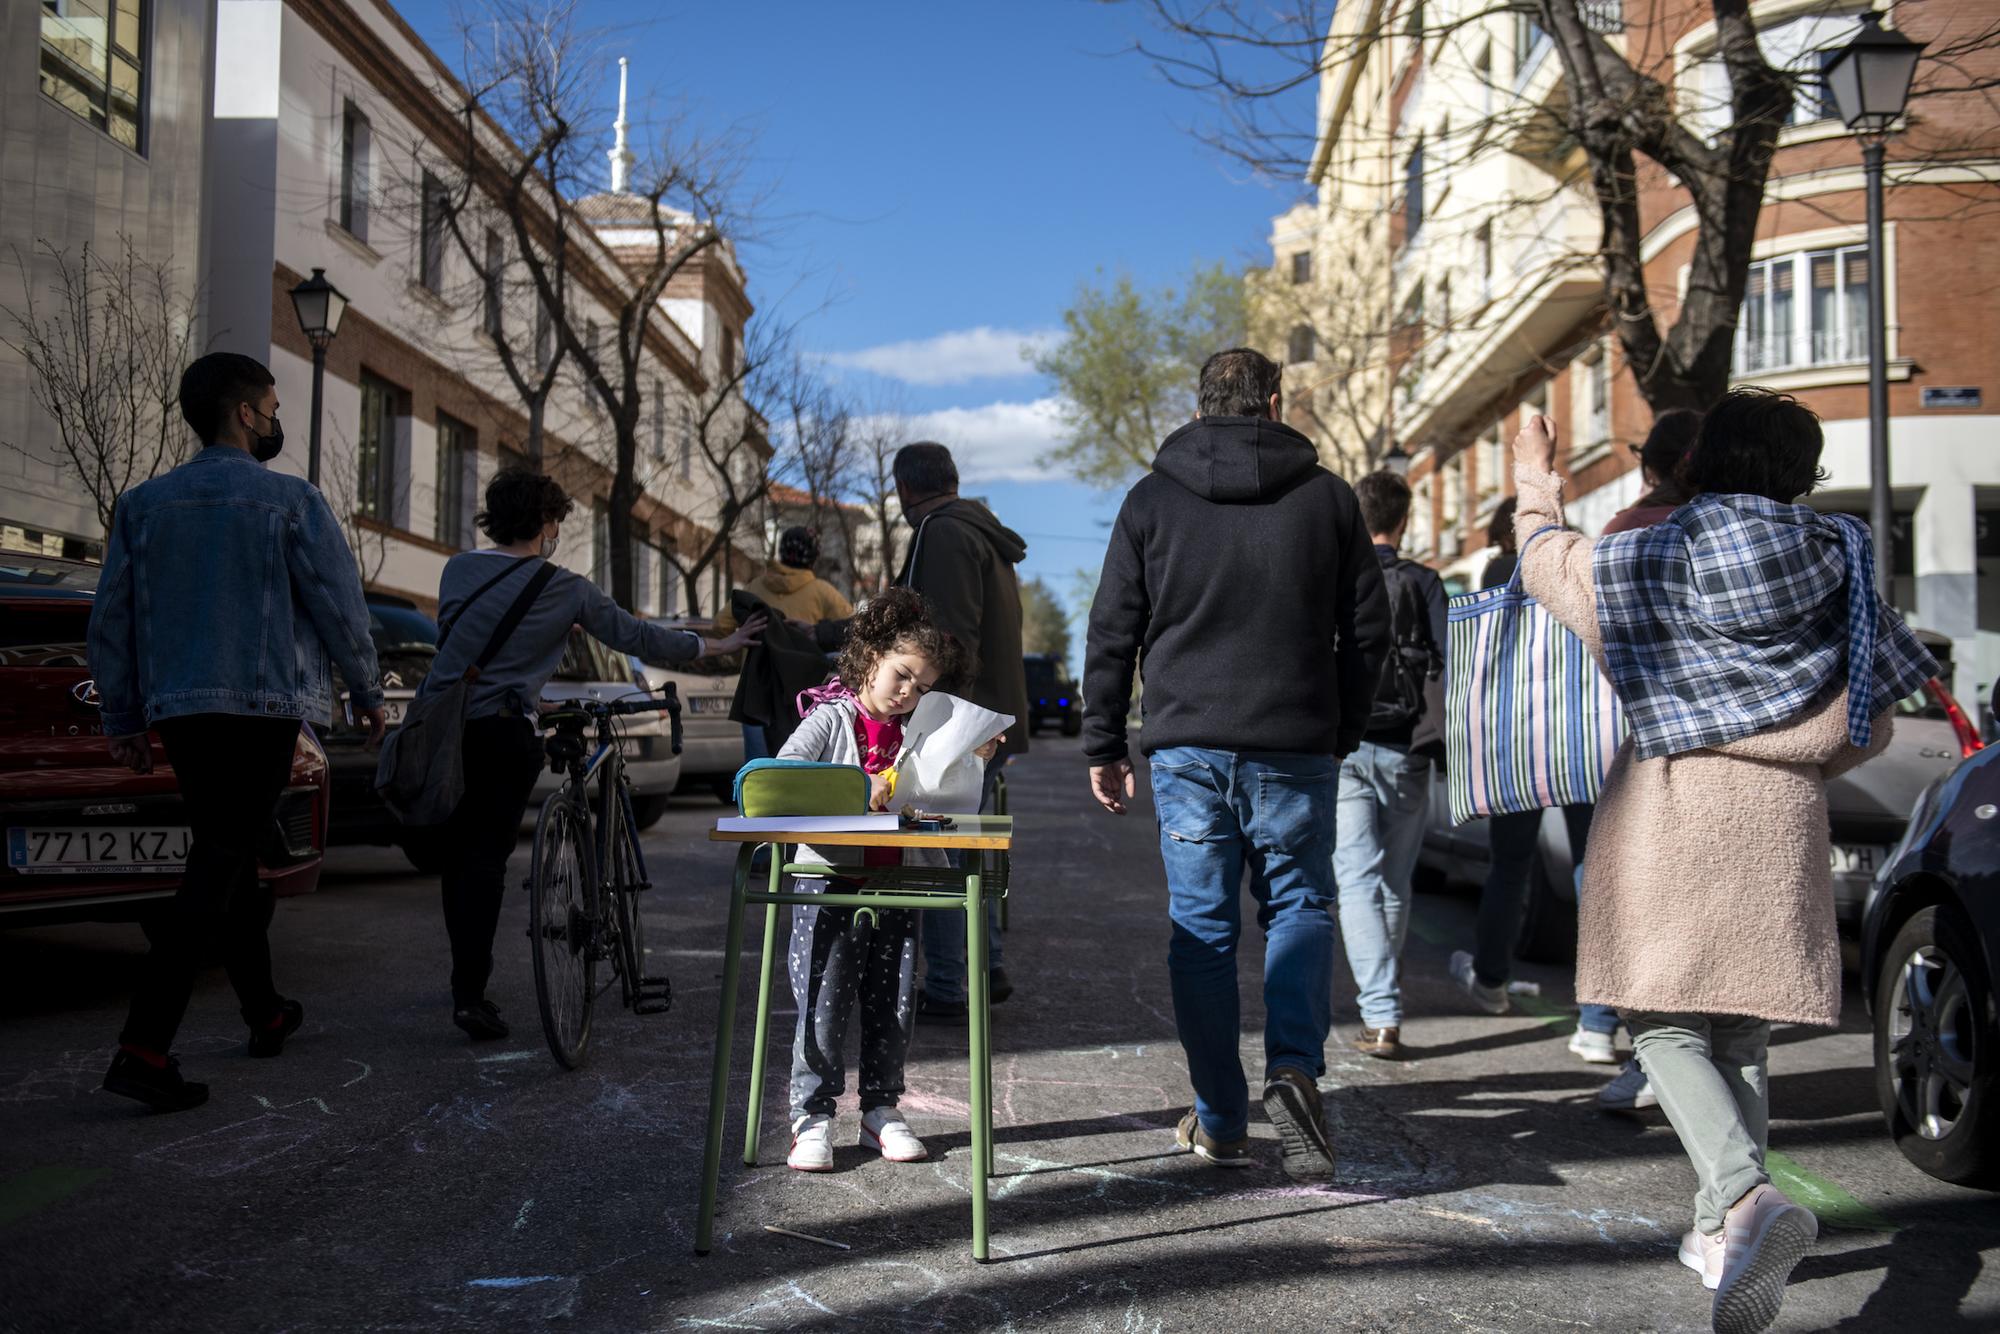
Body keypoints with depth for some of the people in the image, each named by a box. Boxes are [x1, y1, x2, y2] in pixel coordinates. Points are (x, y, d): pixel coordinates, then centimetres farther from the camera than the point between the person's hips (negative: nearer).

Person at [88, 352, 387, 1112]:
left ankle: (264, 1013, 30)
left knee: (227, 858, 18)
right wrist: (368, 693, 8)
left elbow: (111, 618, 9)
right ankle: (143, 1047, -16)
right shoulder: (290, 500, -3)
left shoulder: (144, 503, 10)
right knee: (218, 868, -8)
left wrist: (122, 719, 14)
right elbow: (339, 605, -4)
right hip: (264, 702, -6)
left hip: (178, 709, 6)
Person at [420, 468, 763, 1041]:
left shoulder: (457, 569, 9)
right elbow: (638, 637, 7)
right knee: (486, 859, 0)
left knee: (457, 859, 14)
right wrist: (720, 645, 19)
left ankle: (468, 984, 22)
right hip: (502, 733, -4)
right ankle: (470, 994, -7)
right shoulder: (566, 589, 0)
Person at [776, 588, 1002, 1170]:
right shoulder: (831, 719, -4)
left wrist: (973, 760, -1)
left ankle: (880, 1109, 22)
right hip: (829, 884, -4)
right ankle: (812, 1115, 8)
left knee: (892, 1002, 9)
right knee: (824, 1000, -3)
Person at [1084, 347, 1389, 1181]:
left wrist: (1104, 746, 10)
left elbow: (1111, 634, 4)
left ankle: (1219, 1121, 10)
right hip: (1296, 747, 0)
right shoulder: (1327, 496, 5)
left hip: (1187, 745, 0)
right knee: (1299, 906, 14)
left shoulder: (1152, 500, 5)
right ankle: (1294, 1065, -9)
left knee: (1201, 927, 7)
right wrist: (1343, 732, 17)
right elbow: (1368, 628, 7)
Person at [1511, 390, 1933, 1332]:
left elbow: (1547, 567, 11)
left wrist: (1534, 494, 28)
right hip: (1781, 822, 4)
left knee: (1665, 1025, -2)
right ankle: (1721, 1231, 20)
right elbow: (1869, 725, 7)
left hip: (1666, 811, -4)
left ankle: (1747, 1194, -23)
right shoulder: (1839, 564, 5)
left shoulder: (1657, 558, -6)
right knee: (1741, 1033, 14)